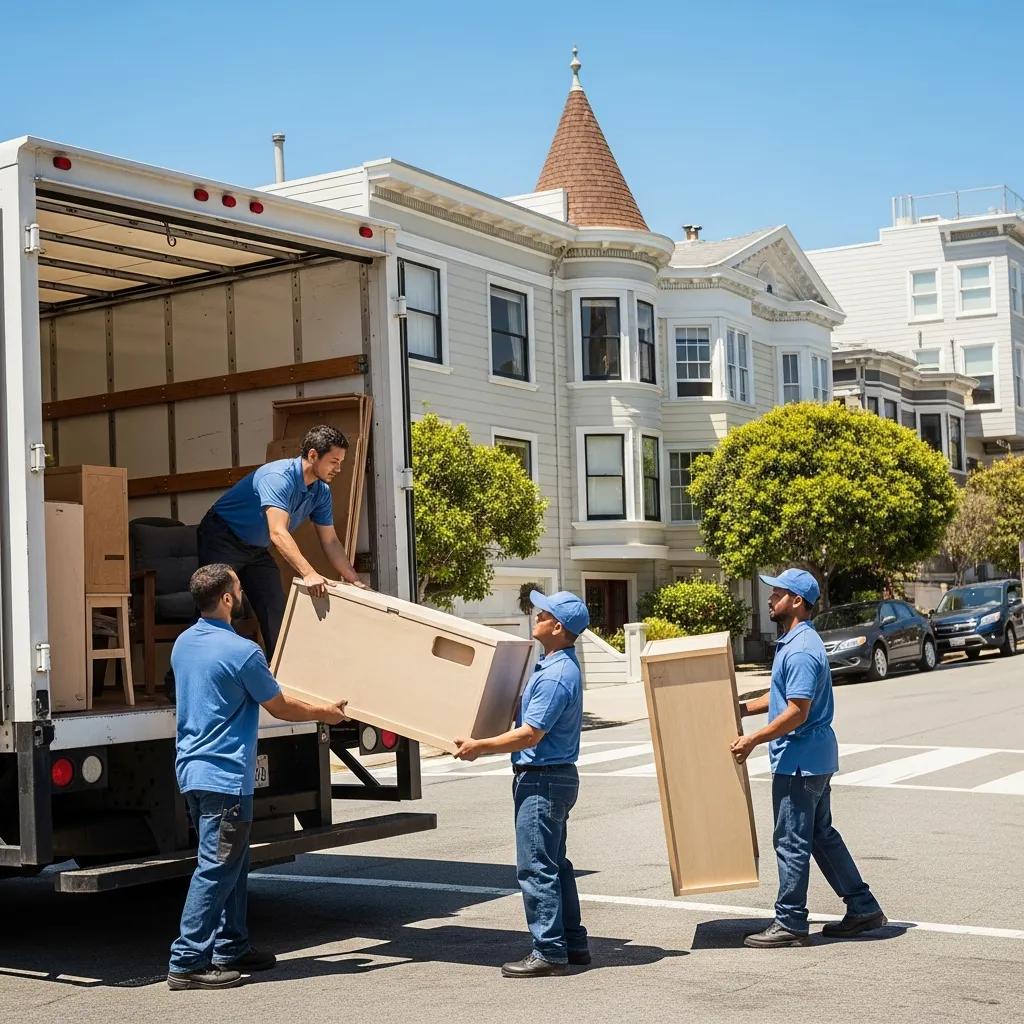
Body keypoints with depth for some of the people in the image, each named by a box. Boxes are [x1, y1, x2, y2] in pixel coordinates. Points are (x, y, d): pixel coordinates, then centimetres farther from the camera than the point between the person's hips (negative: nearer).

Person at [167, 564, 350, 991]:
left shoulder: (183, 644, 10)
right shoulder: (242, 652, -16)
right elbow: (280, 707, -5)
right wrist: (324, 713, 13)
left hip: (193, 770, 9)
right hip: (224, 776, -9)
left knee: (232, 862, 17)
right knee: (216, 868, -6)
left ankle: (230, 948, 23)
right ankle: (188, 963, -5)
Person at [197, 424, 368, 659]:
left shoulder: (321, 491, -5)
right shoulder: (279, 477, -31)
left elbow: (330, 542, 2)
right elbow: (278, 533, -42)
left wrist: (355, 581, -6)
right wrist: (308, 573, -52)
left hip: (257, 549, 8)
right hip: (222, 540, -8)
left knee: (276, 614, 1)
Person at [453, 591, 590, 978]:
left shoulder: (556, 676, -22)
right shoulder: (558, 666, 12)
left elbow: (530, 735, -23)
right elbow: (526, 712, 25)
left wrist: (478, 746, -16)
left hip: (542, 779, -11)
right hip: (552, 776, 11)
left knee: (536, 867, -6)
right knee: (555, 864, 16)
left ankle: (549, 952, -1)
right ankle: (573, 943, 23)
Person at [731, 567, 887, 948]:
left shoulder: (801, 651, -21)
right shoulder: (792, 643, 13)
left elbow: (797, 712, -25)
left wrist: (754, 739, -19)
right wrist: (744, 708, 20)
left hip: (800, 759, -11)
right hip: (815, 757, 11)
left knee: (792, 842, -1)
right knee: (822, 836, 17)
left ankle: (790, 923, 8)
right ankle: (863, 907, 23)